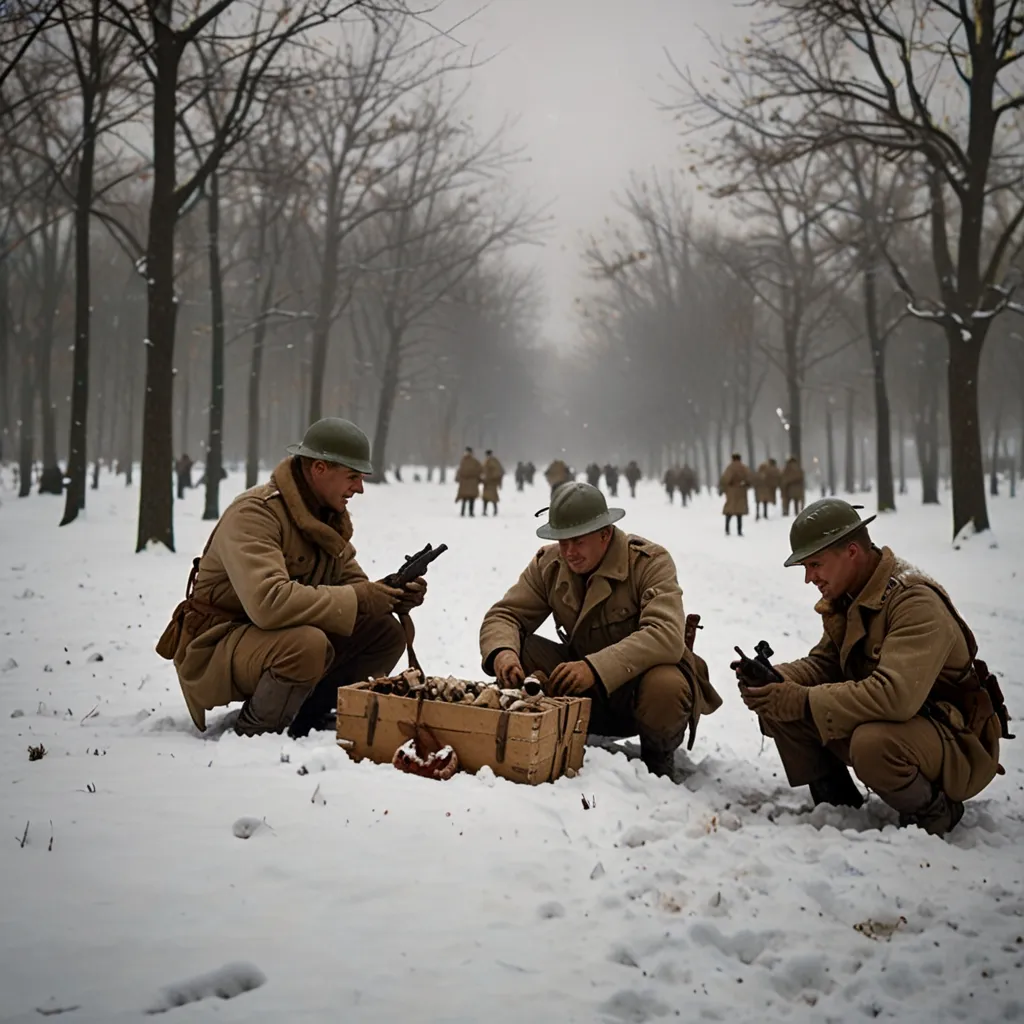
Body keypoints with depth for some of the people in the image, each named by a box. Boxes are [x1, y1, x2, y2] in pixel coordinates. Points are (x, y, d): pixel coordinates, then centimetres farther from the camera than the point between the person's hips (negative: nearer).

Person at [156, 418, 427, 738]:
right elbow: (268, 601, -37)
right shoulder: (254, 513, -23)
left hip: (279, 637, 8)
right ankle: (252, 735, -12)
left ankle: (309, 714, 5)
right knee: (308, 645, -38)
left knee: (389, 631, -6)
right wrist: (358, 600, -29)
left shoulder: (329, 515, 5)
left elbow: (350, 581, 9)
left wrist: (395, 597, -13)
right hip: (215, 649, -8)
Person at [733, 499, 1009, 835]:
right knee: (778, 705, -8)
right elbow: (823, 664, 8)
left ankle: (934, 811, -9)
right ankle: (837, 803, 8)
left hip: (959, 744, -8)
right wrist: (773, 679, -14)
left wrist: (802, 701, -34)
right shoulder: (844, 597, 2)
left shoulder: (916, 603, -26)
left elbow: (895, 695, -38)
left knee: (872, 743, -39)